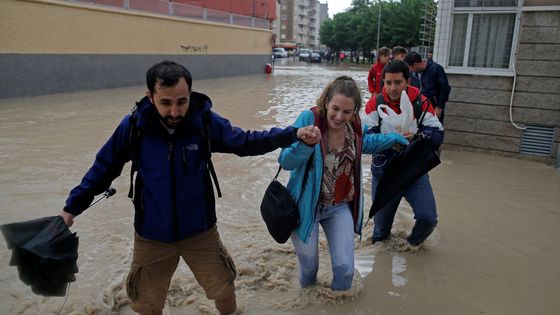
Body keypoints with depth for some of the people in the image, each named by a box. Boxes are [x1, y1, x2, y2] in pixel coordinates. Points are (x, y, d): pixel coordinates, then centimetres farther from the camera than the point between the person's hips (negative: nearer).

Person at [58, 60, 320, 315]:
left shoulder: (205, 121, -15)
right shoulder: (134, 126, -15)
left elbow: (245, 142, -3)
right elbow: (104, 167, -2)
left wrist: (293, 134, -12)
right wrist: (72, 207, 0)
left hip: (200, 231, 0)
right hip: (152, 236, 0)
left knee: (225, 293, 16)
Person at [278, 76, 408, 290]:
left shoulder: (354, 126, -6)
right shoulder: (309, 119, -21)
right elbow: (285, 161, -23)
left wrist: (393, 139, 16)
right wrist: (305, 144, -41)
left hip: (339, 207, 3)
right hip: (307, 205, -3)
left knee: (345, 268, 2)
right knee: (308, 266, 12)